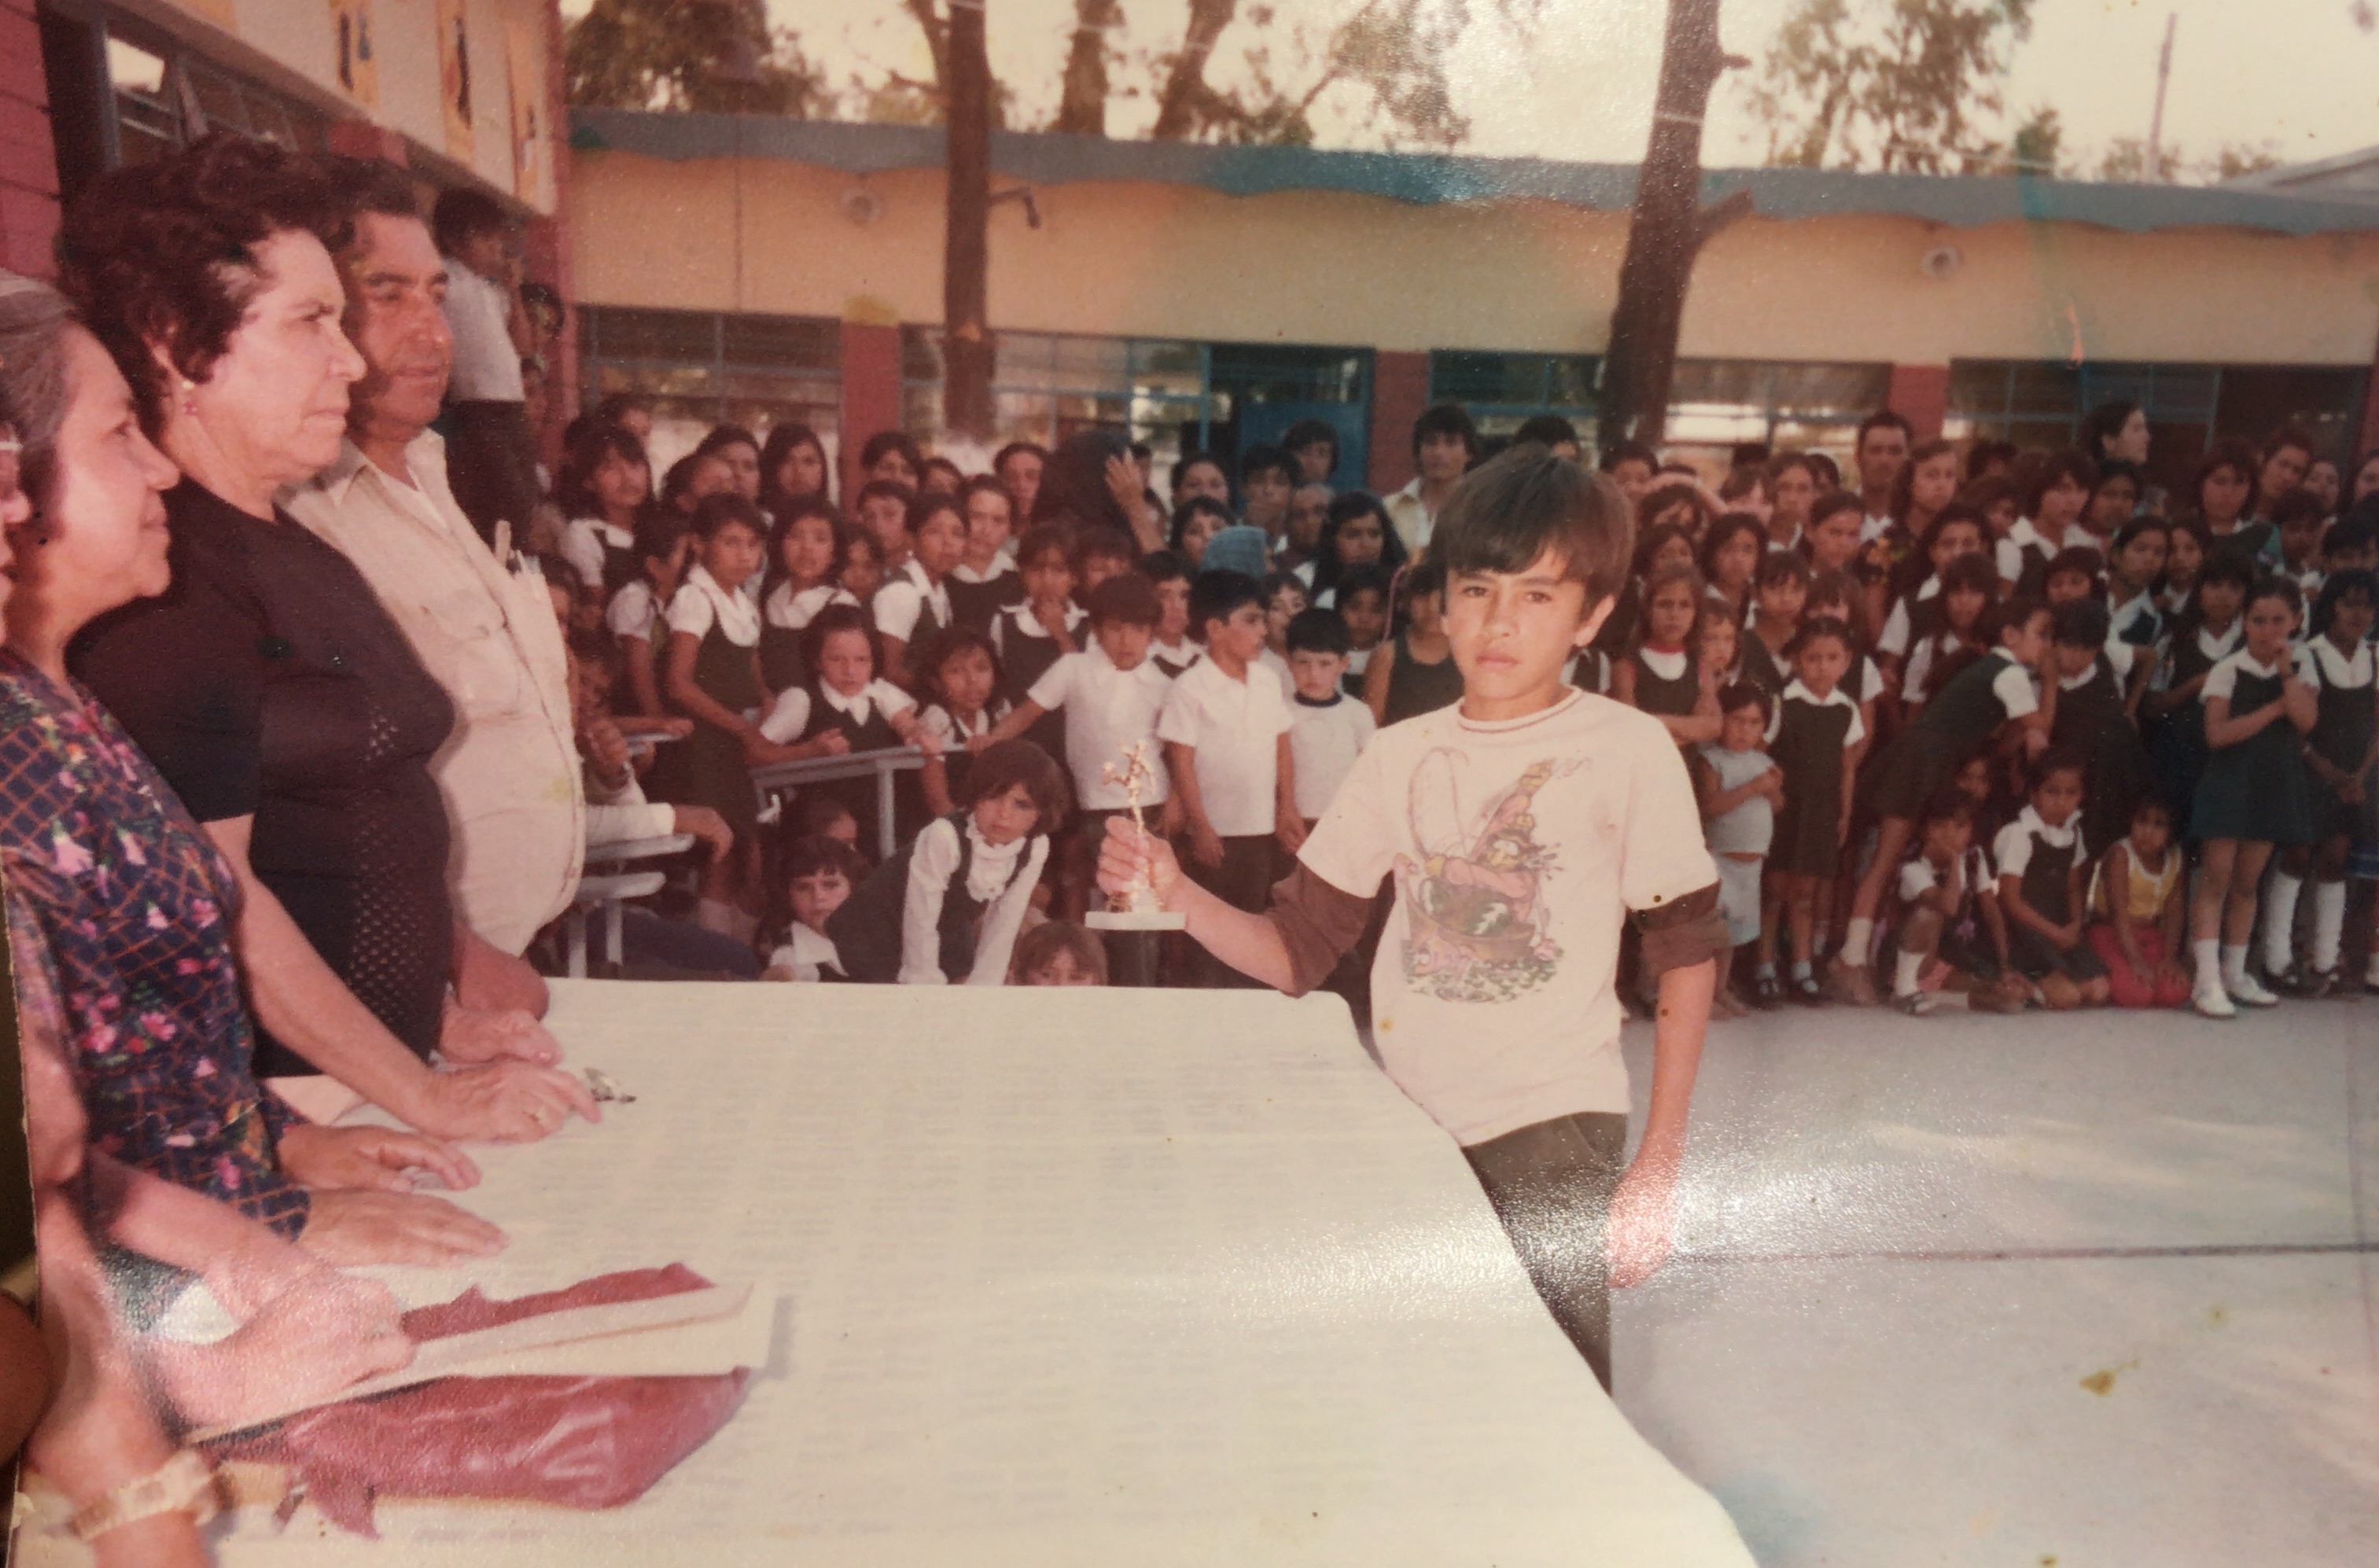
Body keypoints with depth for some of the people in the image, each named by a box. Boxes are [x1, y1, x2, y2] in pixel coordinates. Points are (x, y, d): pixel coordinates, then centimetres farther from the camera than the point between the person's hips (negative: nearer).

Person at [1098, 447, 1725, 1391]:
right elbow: (1298, 954, 4)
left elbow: (1686, 958, -2)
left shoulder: (1628, 752, -6)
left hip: (1555, 1127, -3)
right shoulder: (1400, 757, 4)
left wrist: (1657, 1168, -5)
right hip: (1408, 1129, 3)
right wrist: (1178, 894, -13)